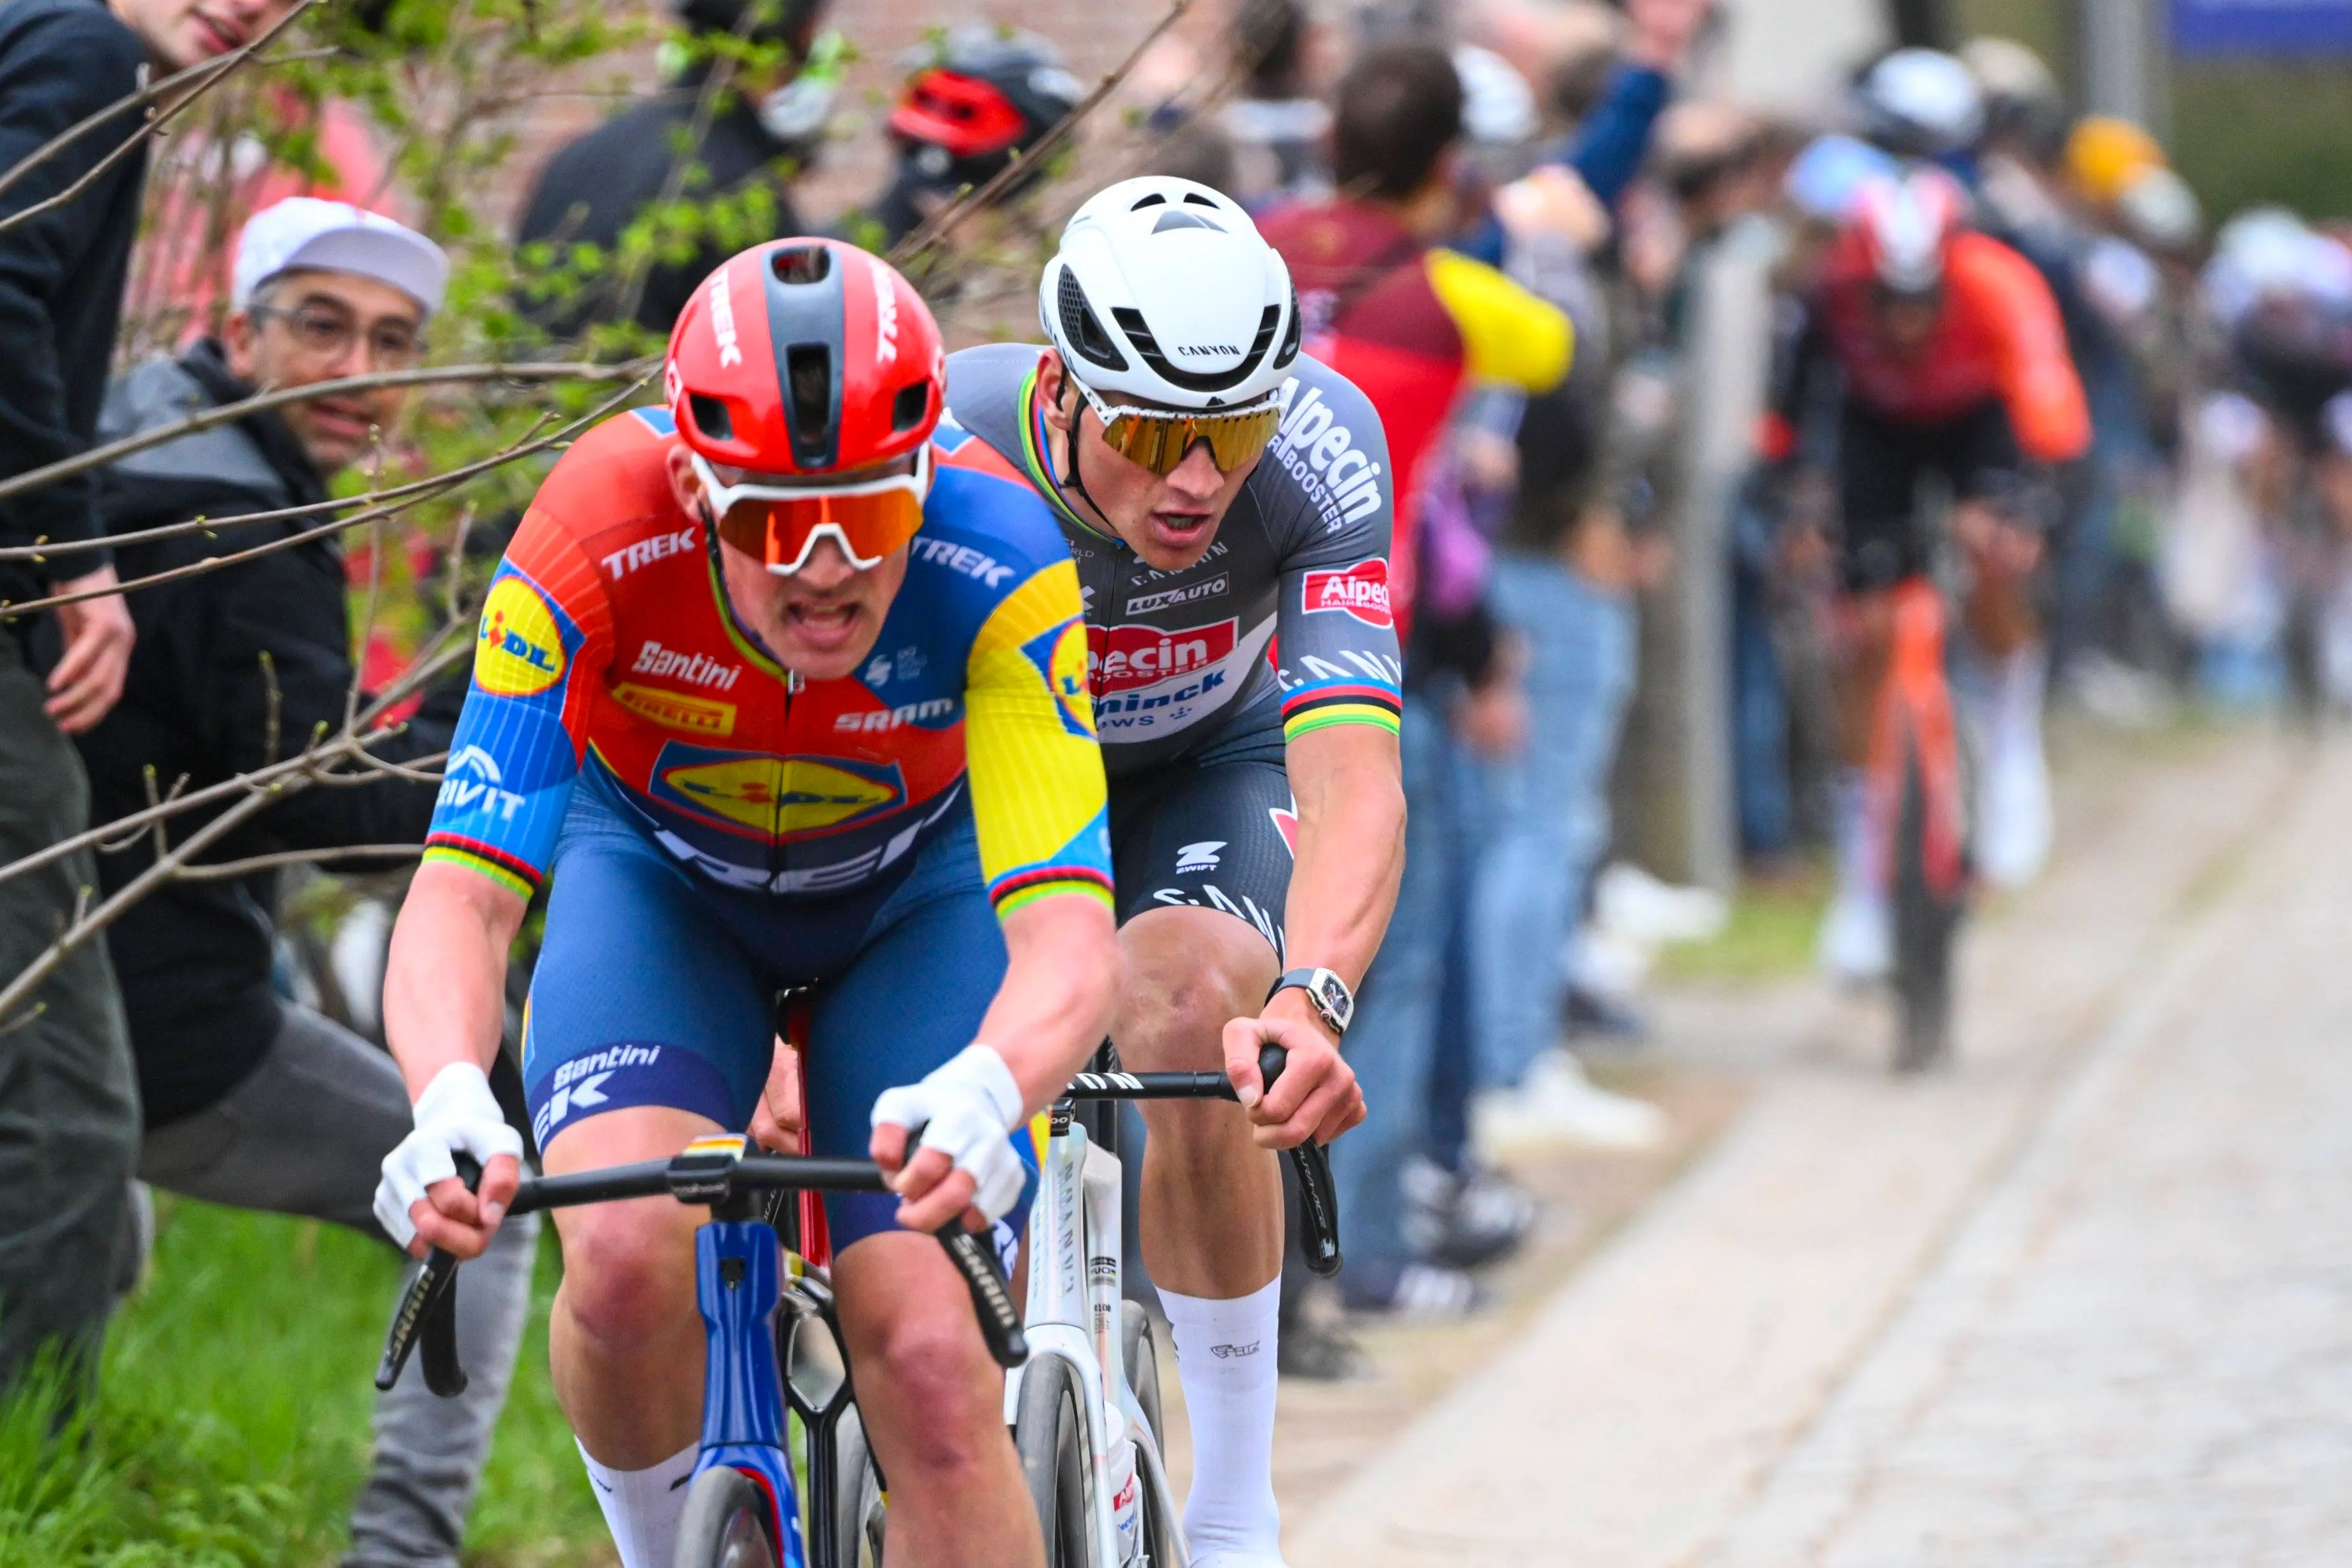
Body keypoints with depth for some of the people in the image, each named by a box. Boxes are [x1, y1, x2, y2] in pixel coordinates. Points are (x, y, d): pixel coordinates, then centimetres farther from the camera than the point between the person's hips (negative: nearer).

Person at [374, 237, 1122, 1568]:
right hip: (660, 870, 0)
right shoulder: (600, 539, -34)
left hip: (912, 886, 0)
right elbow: (463, 891, -36)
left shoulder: (994, 565, -35)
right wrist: (450, 1102, -58)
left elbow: (1069, 930, -41)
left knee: (931, 1360, -19)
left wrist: (987, 1092, -64)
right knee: (631, 1261, -28)